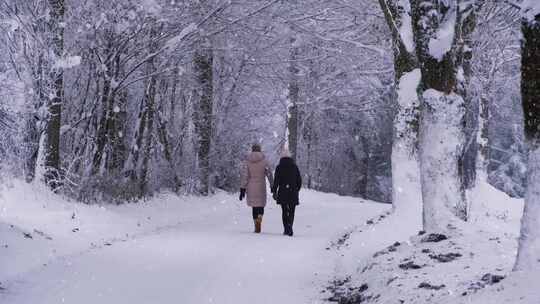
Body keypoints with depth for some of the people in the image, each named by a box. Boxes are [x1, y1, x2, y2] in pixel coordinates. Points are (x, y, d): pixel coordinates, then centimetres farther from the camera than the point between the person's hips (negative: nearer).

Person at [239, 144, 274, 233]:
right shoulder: (264, 161, -3)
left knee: (254, 206, 11)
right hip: (261, 186, -1)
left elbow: (244, 176, -3)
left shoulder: (247, 162, -1)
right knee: (261, 205, 12)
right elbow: (269, 174, -2)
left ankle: (257, 227, 10)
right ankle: (259, 220, -16)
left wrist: (242, 189, -1)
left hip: (251, 187, 1)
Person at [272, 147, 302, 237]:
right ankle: (289, 227, -6)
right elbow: (299, 180, 5)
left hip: (282, 193, -1)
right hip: (293, 193, 1)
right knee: (291, 212, 9)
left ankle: (287, 229, 0)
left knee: (284, 211, 9)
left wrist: (274, 192, 1)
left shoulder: (279, 167, -3)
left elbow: (276, 181, -6)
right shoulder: (295, 167, 2)